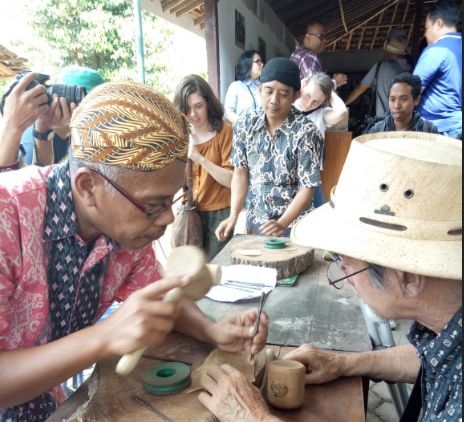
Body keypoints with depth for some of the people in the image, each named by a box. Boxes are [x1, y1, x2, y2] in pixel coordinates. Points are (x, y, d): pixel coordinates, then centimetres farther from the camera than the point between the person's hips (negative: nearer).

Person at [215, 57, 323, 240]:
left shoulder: (306, 131, -16)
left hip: (294, 226, -3)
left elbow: (307, 187, -16)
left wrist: (281, 224, -27)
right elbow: (241, 172, 1)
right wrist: (233, 215, -8)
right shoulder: (245, 125, -5)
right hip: (255, 222, 4)